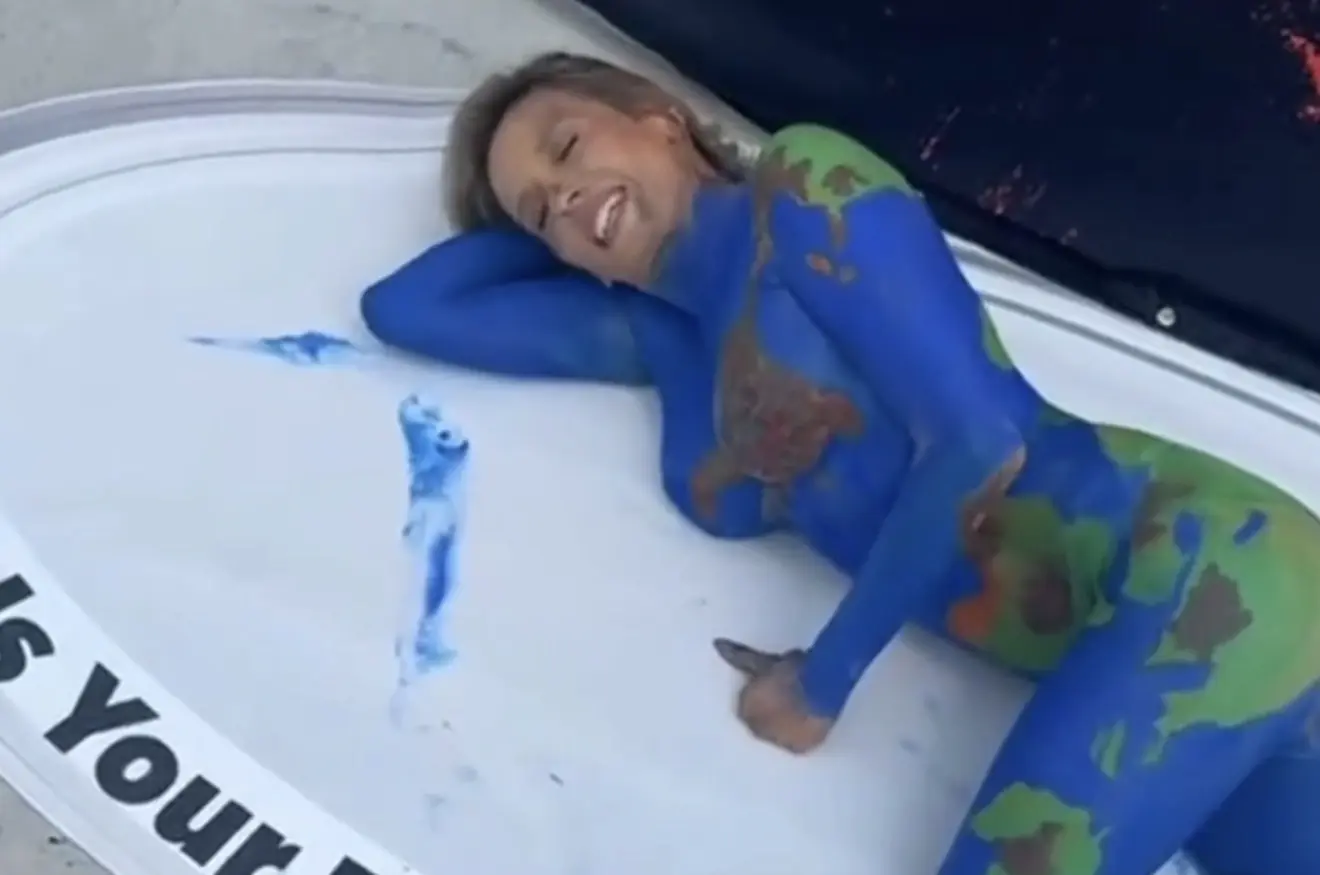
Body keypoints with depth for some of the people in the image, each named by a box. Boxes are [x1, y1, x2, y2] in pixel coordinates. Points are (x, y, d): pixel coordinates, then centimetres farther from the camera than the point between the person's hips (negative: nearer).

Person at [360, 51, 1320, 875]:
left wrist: (826, 677, -4)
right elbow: (403, 310, 23)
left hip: (1194, 561, -7)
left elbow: (978, 439, -12)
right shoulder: (662, 334, 17)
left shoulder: (805, 186, -3)